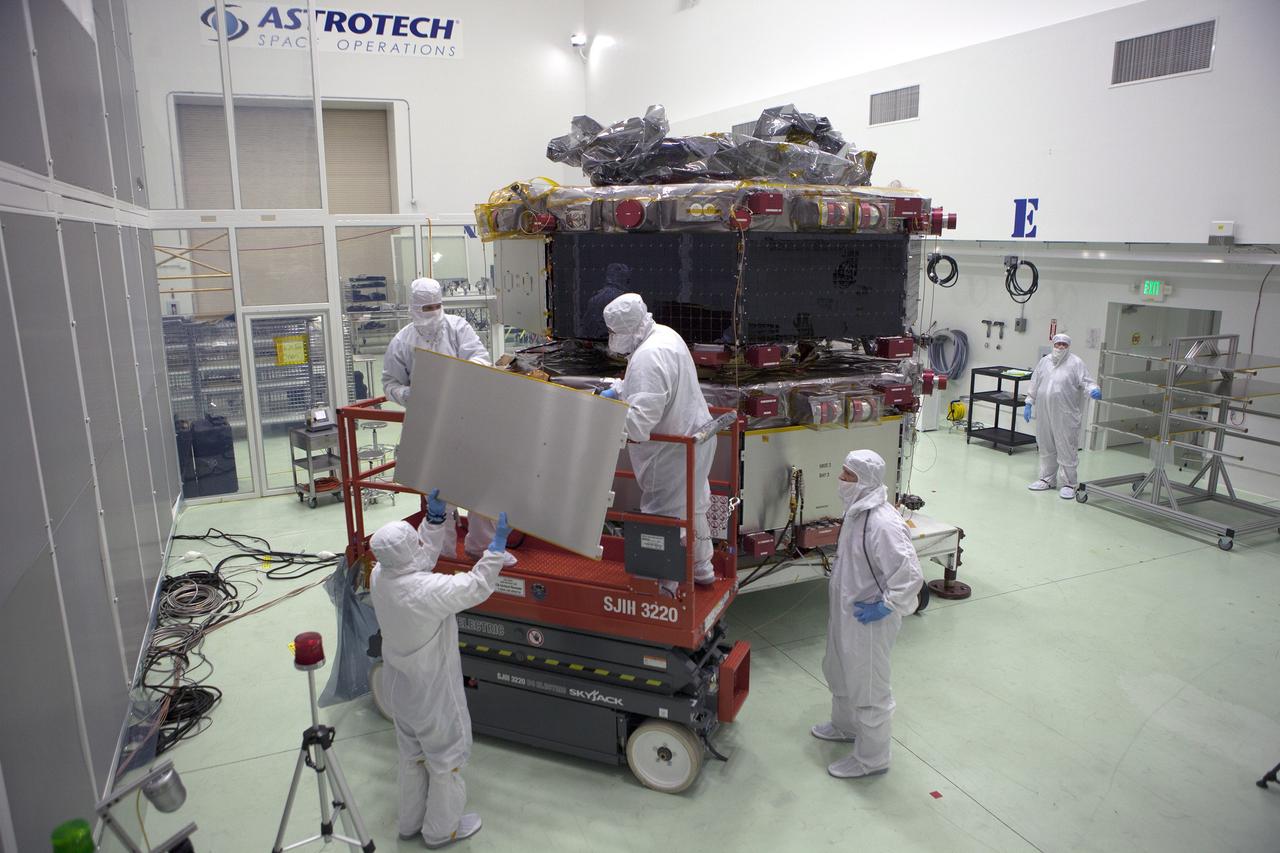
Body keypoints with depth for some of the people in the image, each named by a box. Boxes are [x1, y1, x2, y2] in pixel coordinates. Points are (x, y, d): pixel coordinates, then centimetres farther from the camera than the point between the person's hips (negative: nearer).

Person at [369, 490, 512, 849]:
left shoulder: (380, 576, -14)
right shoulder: (426, 590, -37)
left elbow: (425, 553, 1)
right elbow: (477, 587, -25)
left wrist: (434, 517, -5)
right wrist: (498, 543, -21)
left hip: (400, 689, 7)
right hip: (433, 694, -7)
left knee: (412, 756, 28)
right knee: (446, 759, 17)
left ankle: (410, 821, 47)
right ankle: (441, 830, 37)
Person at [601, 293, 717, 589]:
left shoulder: (649, 357, -28)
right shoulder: (663, 334, 5)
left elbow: (641, 418, -34)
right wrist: (616, 391, 8)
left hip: (674, 450, -11)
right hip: (695, 433, 11)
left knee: (665, 513, 2)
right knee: (692, 506, 24)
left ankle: (665, 583, 16)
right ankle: (701, 569, 42)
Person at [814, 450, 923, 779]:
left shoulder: (883, 523, -31)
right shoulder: (857, 510, -1)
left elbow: (909, 575, -32)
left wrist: (885, 606, -22)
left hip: (869, 620, -10)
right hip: (844, 611, 10)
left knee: (868, 688, 8)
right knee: (839, 672, 28)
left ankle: (871, 759, 27)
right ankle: (845, 725, 52)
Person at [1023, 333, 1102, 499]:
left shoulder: (1076, 363, -1)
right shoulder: (1045, 361, 12)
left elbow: (1086, 381, -7)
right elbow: (1035, 384, 17)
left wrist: (1094, 390, -28)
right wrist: (1029, 404, 14)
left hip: (1065, 416, -5)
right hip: (1044, 414, 5)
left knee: (1067, 449, -2)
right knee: (1046, 448, 13)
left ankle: (1069, 484, 8)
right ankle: (1047, 479, 26)